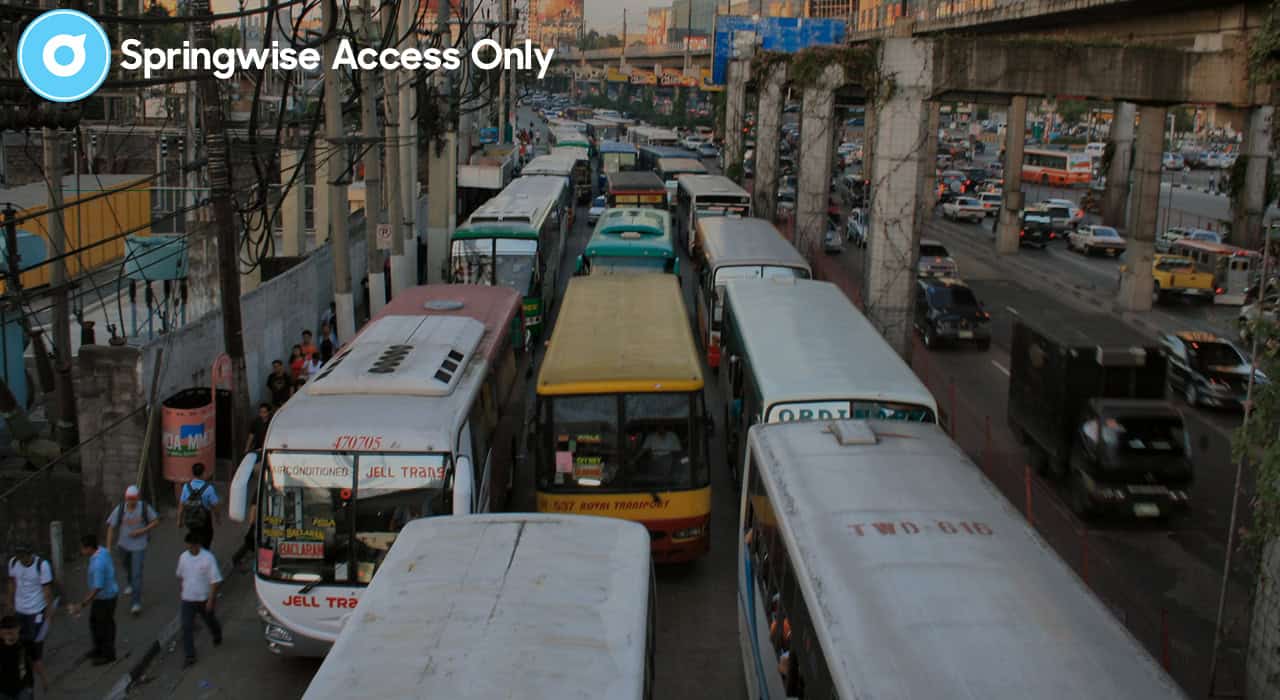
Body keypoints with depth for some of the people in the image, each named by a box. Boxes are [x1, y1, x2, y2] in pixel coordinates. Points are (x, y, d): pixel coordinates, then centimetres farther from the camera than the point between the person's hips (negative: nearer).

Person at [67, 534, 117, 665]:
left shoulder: (98, 564, -34)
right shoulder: (102, 550, -6)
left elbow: (97, 588, -31)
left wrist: (82, 605, -27)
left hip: (105, 597, -9)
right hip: (102, 595, 9)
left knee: (105, 625, 9)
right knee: (94, 621, 23)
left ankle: (108, 654, 27)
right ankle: (99, 649, 41)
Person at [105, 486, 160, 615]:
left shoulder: (145, 508, -16)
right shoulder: (119, 509, -15)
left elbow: (156, 521, -5)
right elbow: (111, 528, -9)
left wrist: (142, 531, -18)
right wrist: (108, 547, -14)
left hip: (139, 546, -3)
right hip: (123, 545, 3)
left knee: (137, 573, -10)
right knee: (127, 567, 27)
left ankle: (136, 603, -7)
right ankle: (131, 584, 58)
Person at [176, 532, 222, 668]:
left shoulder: (208, 558, -20)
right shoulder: (183, 557, -5)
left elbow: (215, 580, -17)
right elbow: (180, 575, 13)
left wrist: (211, 600, -19)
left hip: (204, 598, -3)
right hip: (187, 599, 3)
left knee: (210, 620, 20)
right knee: (187, 627, -3)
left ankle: (217, 635, 51)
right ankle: (189, 656, 4)